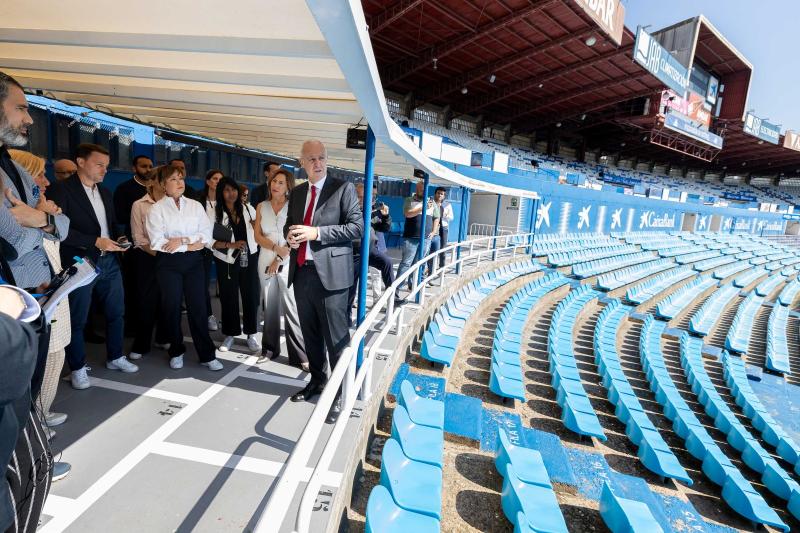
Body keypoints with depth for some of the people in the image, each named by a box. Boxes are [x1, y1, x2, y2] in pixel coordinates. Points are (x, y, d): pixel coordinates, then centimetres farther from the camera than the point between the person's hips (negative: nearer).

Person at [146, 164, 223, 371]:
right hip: (169, 263, -1)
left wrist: (181, 239, -14)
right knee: (172, 307, 8)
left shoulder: (195, 205, 7)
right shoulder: (157, 208, 0)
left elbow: (206, 235, -1)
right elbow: (157, 242, -11)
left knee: (198, 307, 2)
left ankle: (207, 354, 11)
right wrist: (189, 245, -11)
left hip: (193, 261, 2)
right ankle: (176, 352, 26)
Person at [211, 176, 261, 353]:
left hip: (249, 258, 2)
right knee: (228, 298, 8)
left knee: (251, 296, 6)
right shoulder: (215, 212, -5)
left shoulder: (247, 208, 2)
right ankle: (230, 335, 22)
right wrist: (231, 245, -20)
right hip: (227, 261, -1)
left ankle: (251, 334, 18)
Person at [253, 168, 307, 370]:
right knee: (270, 306, 9)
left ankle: (300, 355, 0)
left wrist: (279, 259, -10)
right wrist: (276, 248, -12)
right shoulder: (261, 206, 10)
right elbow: (257, 236, 5)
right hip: (266, 261, 3)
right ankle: (270, 349, 22)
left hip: (288, 262, -3)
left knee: (292, 308, -6)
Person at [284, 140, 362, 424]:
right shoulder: (296, 192, 15)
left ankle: (340, 393, 12)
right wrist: (290, 235, 0)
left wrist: (316, 233, -17)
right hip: (302, 272, 6)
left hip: (330, 273, -6)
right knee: (310, 333, 18)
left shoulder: (343, 188, -3)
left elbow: (357, 227, -11)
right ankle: (317, 379, 37)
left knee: (336, 337, -1)